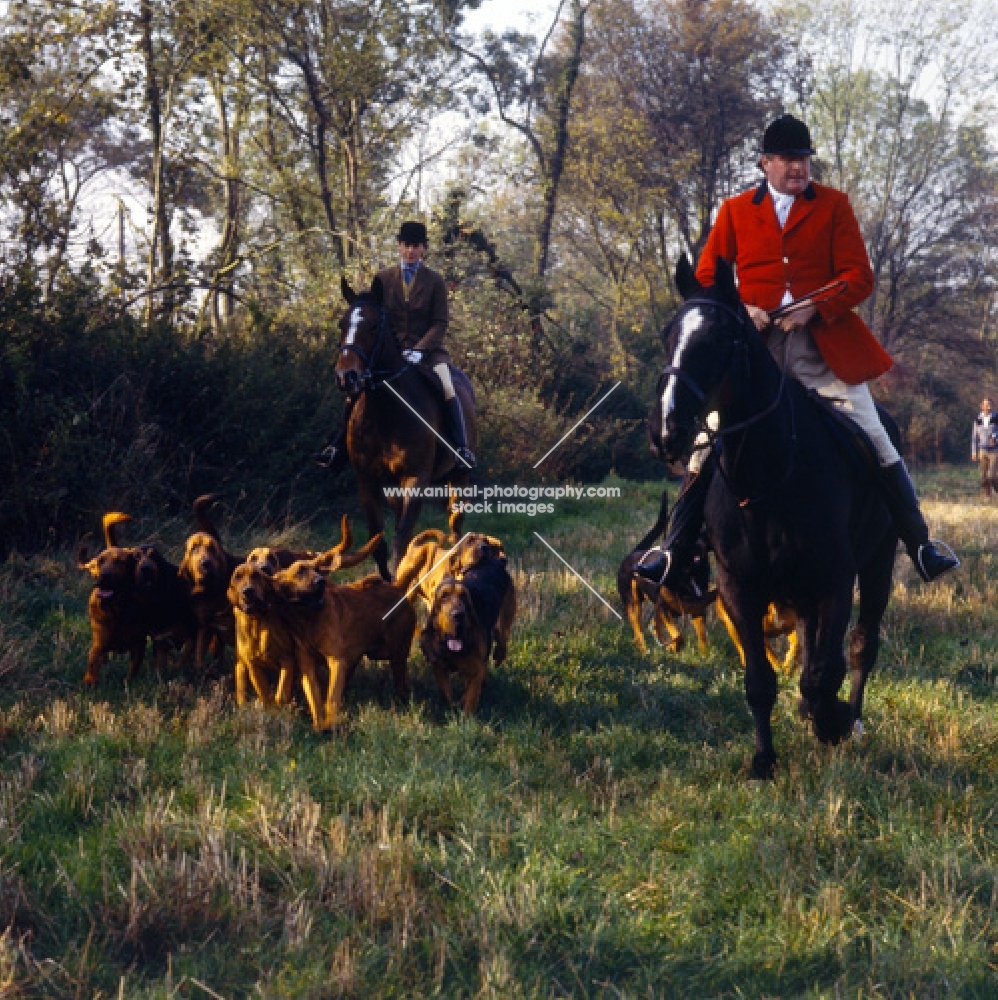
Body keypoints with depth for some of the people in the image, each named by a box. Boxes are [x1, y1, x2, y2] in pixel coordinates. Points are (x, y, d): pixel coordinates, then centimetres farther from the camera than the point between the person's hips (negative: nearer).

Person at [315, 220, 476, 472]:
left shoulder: (435, 280, 0)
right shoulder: (384, 277, 5)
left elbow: (440, 323, -5)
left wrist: (419, 350, -19)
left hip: (427, 349, -2)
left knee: (447, 388, -28)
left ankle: (462, 448, -21)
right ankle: (339, 448, -6)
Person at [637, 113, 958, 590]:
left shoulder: (834, 206, 6)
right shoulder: (735, 210, 10)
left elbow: (859, 276, 0)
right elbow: (706, 276, 9)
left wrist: (814, 308, -18)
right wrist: (739, 309, -11)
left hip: (824, 344, -1)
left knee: (875, 442, -2)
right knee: (707, 445, -4)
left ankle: (921, 547, 6)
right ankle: (675, 557, 1)